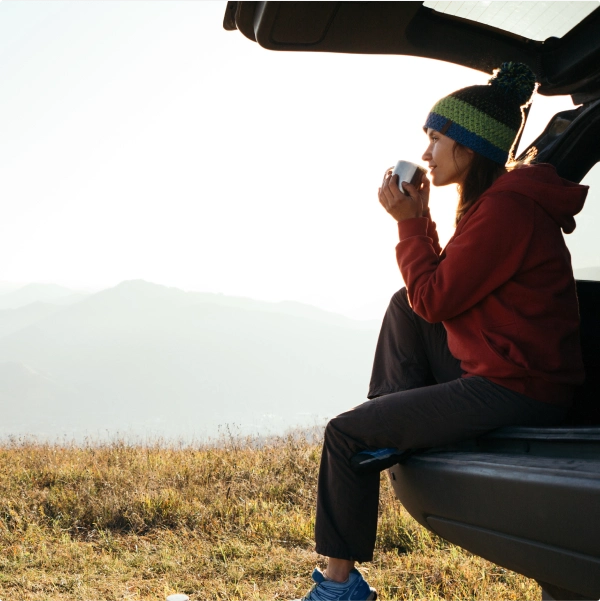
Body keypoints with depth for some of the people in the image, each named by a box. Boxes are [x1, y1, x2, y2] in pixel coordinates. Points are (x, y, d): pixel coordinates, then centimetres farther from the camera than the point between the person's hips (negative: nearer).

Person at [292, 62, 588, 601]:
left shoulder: (505, 208, -19)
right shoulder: (498, 199, 15)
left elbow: (434, 300, -15)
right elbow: (441, 287, 19)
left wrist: (409, 223, -6)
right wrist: (419, 217, 12)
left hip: (516, 392, -11)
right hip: (495, 371, 11)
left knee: (344, 435, -6)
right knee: (403, 306, 23)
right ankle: (389, 428, 16)